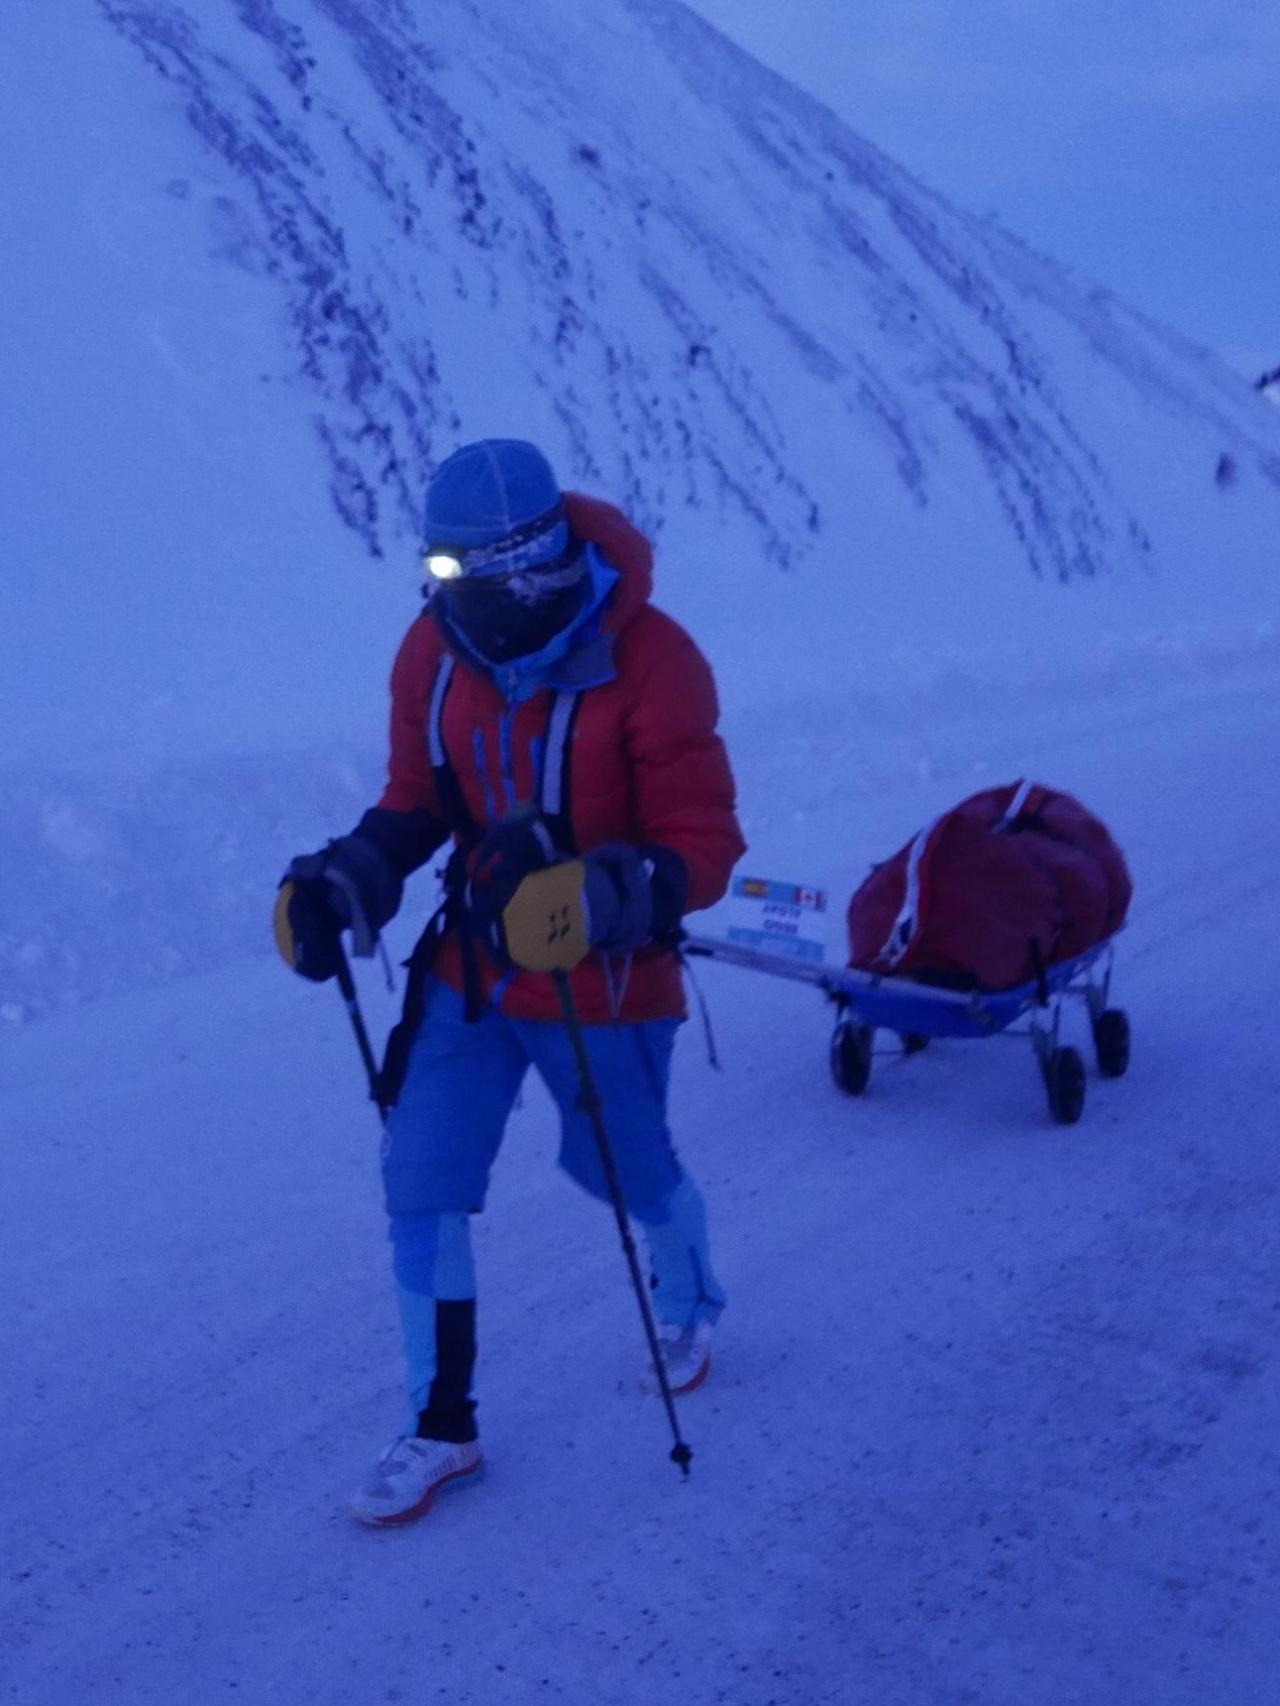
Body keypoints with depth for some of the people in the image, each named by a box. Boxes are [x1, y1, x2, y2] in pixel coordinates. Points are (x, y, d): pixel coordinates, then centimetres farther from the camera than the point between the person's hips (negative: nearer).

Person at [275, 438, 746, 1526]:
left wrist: (597, 898, -38)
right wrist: (346, 880, -11)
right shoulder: (434, 655, -7)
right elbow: (419, 802, 7)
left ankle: (690, 1303, 53)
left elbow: (705, 845, -20)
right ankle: (441, 1428, 18)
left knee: (626, 1170, 18)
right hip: (469, 969, 4)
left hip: (603, 982, -4)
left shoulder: (647, 662, -22)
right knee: (420, 1189, 0)